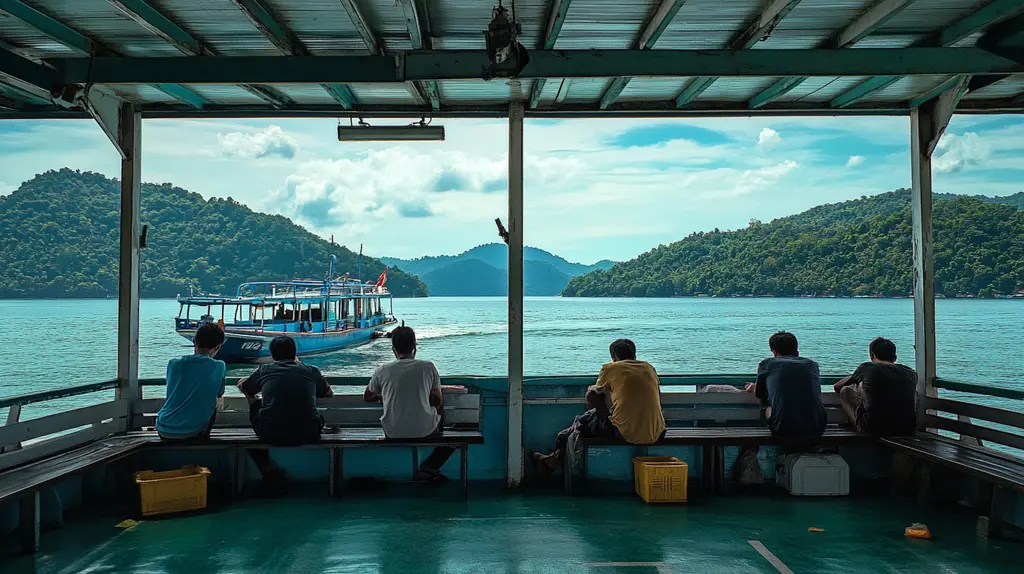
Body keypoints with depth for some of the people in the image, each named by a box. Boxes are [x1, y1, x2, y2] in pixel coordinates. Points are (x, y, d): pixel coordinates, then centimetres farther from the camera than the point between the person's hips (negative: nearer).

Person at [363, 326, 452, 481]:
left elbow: (367, 397, 14)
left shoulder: (382, 370, -2)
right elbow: (438, 401, 4)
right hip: (425, 431, -1)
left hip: (393, 433, 2)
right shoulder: (428, 367, -4)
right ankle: (428, 468, 11)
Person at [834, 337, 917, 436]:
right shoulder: (911, 373, 10)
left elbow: (837, 386, 19)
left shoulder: (867, 368, 2)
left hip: (874, 430, -3)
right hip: (907, 430, 3)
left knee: (845, 391, 16)